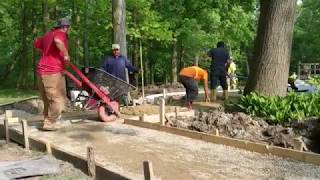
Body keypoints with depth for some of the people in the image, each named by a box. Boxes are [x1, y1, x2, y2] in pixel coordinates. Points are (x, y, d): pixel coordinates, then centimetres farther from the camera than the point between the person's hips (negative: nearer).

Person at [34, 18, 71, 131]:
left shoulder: (48, 34, 20)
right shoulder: (60, 34, -6)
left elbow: (36, 43, 34)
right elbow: (57, 41, -30)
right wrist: (66, 54, -20)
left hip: (42, 71, 9)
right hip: (53, 72, -9)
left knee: (48, 99, 19)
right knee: (58, 99, -1)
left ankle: (48, 120, 27)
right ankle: (49, 123, 0)